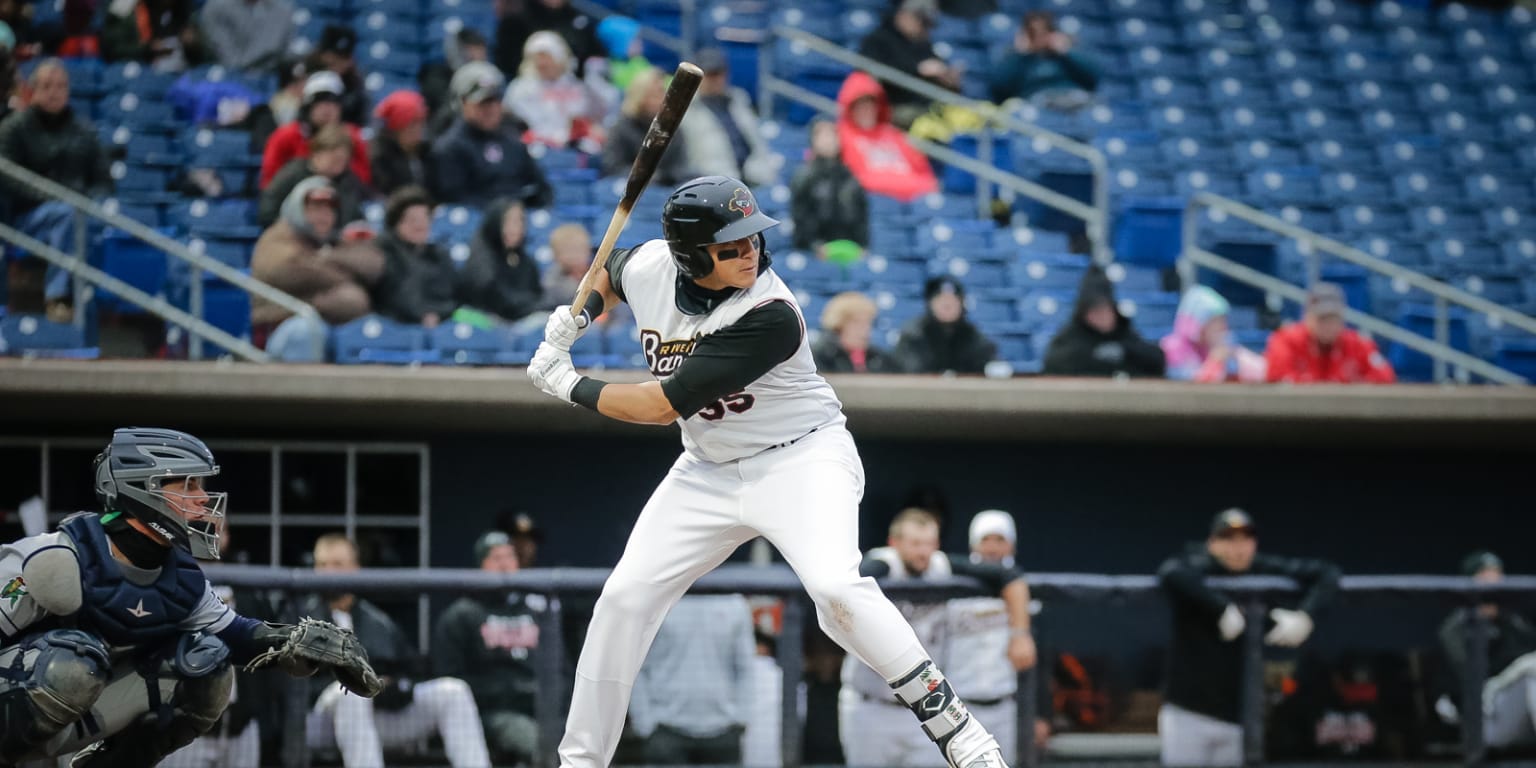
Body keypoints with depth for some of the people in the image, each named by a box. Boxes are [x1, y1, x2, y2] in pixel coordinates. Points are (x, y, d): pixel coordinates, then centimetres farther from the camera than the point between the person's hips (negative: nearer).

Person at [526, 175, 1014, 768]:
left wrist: (570, 387, -15)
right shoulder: (650, 266, -11)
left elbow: (662, 406, -26)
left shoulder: (768, 317, -29)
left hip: (803, 457, -6)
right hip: (709, 469, 6)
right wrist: (576, 318, -1)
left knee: (835, 588, -29)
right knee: (624, 597, -1)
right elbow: (610, 270, 19)